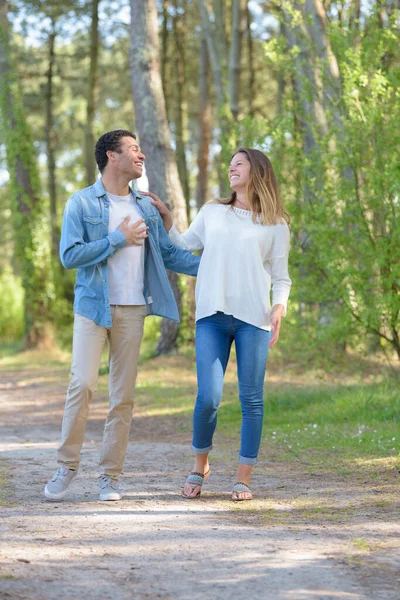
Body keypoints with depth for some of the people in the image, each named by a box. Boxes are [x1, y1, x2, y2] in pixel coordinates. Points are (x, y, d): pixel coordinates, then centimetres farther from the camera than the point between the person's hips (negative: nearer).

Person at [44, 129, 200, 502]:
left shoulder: (146, 207, 14)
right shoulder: (82, 203, -1)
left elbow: (169, 254, 15)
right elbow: (69, 255, -11)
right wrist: (118, 239, -11)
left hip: (132, 310, 4)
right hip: (92, 307, -4)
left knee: (123, 394, 3)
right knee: (82, 384, -13)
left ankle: (110, 476, 9)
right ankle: (67, 466, 2)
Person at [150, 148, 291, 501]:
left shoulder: (276, 224, 10)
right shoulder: (212, 212, 17)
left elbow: (281, 278, 10)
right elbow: (183, 247, 26)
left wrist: (279, 307, -8)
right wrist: (165, 217, 16)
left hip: (253, 319, -1)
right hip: (212, 316, 1)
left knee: (251, 399, -1)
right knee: (208, 397, -8)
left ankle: (243, 479, 8)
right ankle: (200, 464, 15)